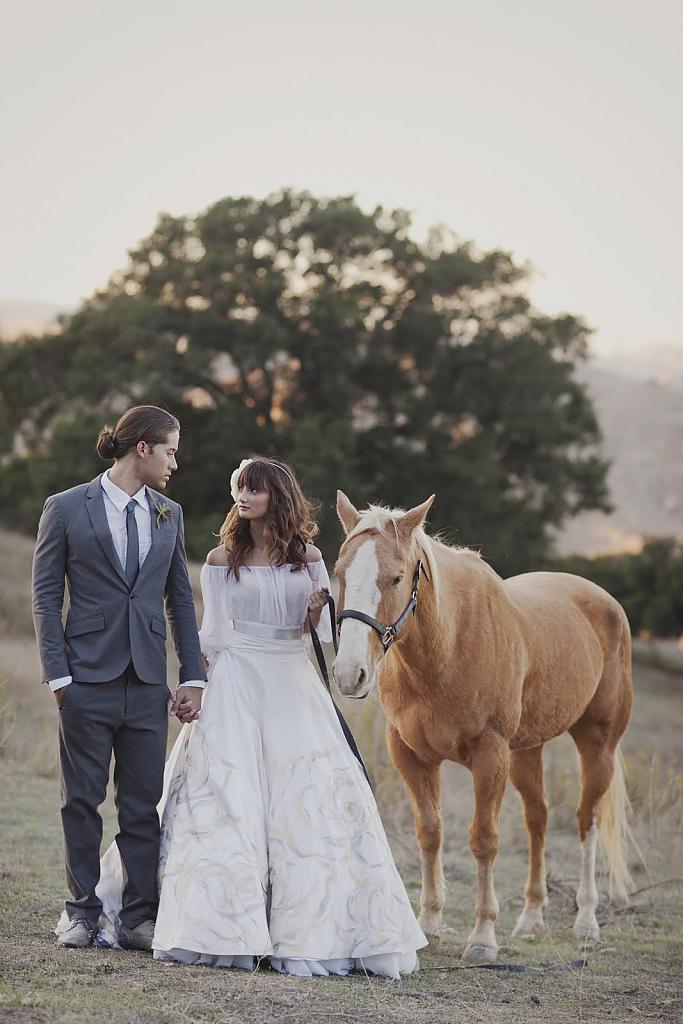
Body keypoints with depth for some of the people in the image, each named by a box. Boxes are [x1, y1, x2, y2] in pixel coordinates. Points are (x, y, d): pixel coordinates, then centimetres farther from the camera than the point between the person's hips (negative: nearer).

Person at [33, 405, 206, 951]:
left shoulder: (169, 514, 11)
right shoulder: (66, 508, -2)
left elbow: (180, 598, 13)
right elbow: (46, 594, -1)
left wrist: (193, 677, 7)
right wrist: (58, 673, -9)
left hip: (147, 680, 3)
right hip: (88, 678, -3)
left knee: (144, 803, 4)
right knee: (82, 799, 5)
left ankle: (138, 917, 9)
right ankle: (82, 910, 16)